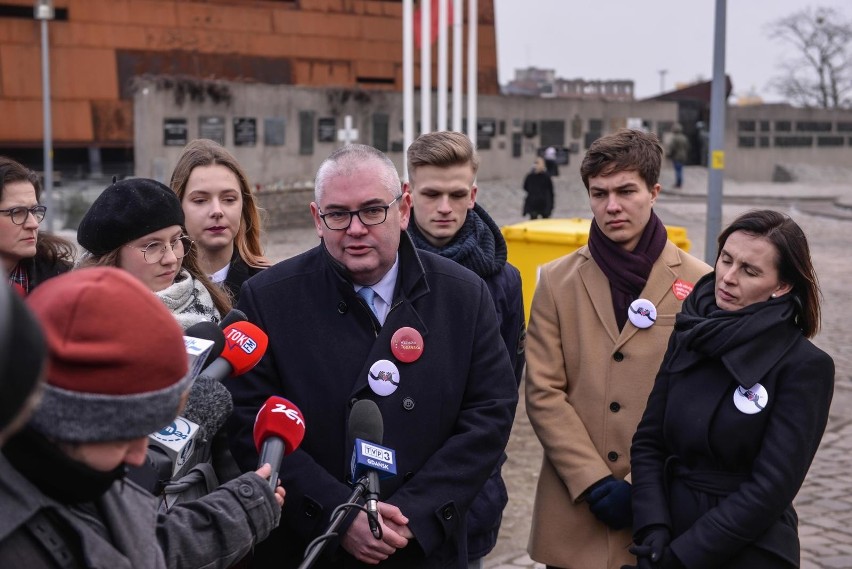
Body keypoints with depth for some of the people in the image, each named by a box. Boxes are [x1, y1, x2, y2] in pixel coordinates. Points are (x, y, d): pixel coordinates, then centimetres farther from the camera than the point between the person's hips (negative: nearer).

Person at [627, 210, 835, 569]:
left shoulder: (805, 367, -13)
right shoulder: (689, 337, 0)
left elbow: (772, 488, -17)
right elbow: (648, 442, 0)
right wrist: (654, 534, -13)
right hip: (670, 536, 4)